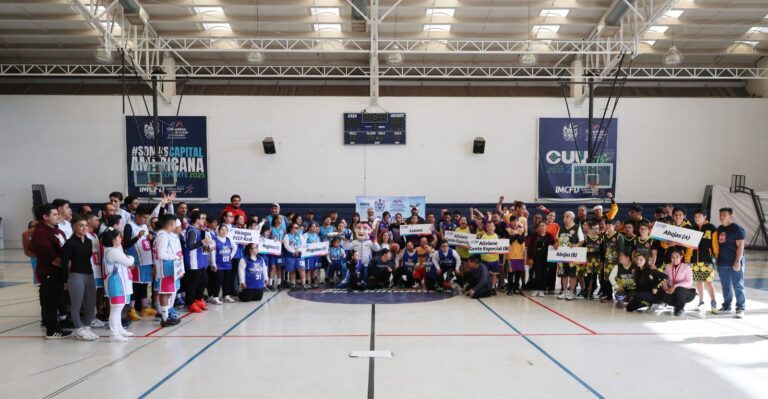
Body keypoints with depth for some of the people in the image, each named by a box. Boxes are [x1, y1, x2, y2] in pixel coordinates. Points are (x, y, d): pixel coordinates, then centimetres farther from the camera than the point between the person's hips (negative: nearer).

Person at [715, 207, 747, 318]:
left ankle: (740, 308, 1)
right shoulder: (719, 229, 13)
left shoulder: (737, 229, -6)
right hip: (722, 262, 6)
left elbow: (740, 246, -11)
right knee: (726, 286, 12)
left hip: (734, 263, -6)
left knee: (738, 286, -3)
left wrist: (737, 261, -17)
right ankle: (726, 306, 21)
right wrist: (716, 258, 12)